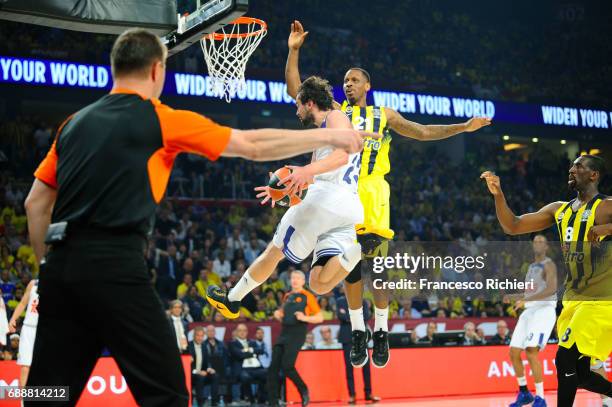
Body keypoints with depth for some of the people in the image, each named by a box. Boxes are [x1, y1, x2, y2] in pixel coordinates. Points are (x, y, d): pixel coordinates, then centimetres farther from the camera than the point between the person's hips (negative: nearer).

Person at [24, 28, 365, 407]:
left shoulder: (75, 123, 17)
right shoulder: (160, 119, 1)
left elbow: (36, 204, 16)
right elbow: (255, 146, 4)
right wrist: (329, 135, 14)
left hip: (62, 266, 7)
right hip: (115, 267, -7)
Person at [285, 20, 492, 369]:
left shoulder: (384, 115, 17)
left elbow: (423, 132, 19)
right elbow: (295, 90, 10)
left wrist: (463, 127, 14)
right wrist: (294, 51, 3)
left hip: (373, 194, 0)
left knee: (380, 267, -5)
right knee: (350, 268, 0)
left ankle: (381, 333, 5)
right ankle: (359, 334, 8)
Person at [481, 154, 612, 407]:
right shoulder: (559, 210, 12)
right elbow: (512, 226, 11)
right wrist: (498, 194, -2)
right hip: (573, 300, 8)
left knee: (565, 358, -15)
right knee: (579, 374, 10)